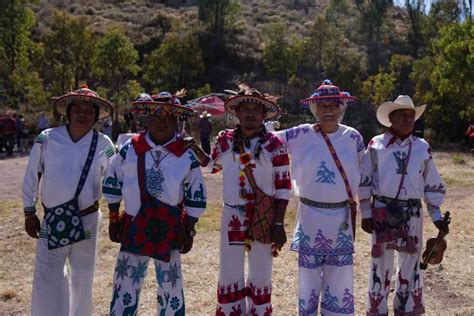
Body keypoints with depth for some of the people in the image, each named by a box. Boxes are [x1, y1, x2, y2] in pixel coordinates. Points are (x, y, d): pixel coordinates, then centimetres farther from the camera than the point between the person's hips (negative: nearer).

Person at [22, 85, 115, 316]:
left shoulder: (104, 145, -1)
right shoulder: (47, 139, -3)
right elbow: (32, 177, 2)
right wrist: (29, 213, 1)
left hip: (87, 219, 1)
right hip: (52, 220, -1)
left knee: (83, 277, 14)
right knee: (46, 278, -3)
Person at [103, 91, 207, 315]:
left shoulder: (187, 156, -4)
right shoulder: (130, 149, -1)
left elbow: (196, 197, 2)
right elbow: (112, 184, 8)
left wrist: (188, 231, 1)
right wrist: (113, 220, 8)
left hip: (169, 230, -1)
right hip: (134, 227, 1)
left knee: (171, 288, 10)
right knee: (125, 288, 8)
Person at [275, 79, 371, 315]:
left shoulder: (353, 137, 1)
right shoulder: (301, 135, -4)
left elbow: (362, 174, 9)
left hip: (342, 217, 1)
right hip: (310, 215, -1)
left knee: (340, 276, 9)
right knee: (308, 272, 8)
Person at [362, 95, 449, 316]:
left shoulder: (422, 147, 5)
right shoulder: (376, 144, -3)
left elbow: (432, 185, 10)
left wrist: (436, 216, 5)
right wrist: (366, 214, -4)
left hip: (412, 214, 3)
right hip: (382, 212, -2)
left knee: (410, 265, 11)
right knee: (381, 265, 5)